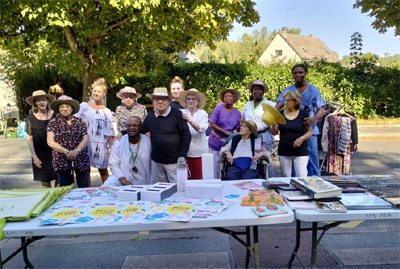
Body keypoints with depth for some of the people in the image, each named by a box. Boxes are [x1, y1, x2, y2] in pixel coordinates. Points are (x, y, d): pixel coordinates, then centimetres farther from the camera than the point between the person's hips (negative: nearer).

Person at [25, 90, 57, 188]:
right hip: (40, 154, 0)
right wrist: (34, 156, -6)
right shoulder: (31, 117, -1)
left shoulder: (54, 115, -1)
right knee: (45, 181, 10)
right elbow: (29, 138, -1)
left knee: (59, 179, 3)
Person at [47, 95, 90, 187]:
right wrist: (66, 151, -15)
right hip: (62, 160, -1)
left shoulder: (79, 122, 6)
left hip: (81, 159, 1)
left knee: (84, 187, 5)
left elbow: (86, 138, 1)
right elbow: (50, 141, -5)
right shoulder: (53, 123, 1)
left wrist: (76, 151, -16)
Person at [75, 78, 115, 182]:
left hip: (101, 145, 0)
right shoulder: (83, 106, 5)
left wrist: (112, 148, 1)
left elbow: (110, 132, 5)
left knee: (103, 171, 6)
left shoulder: (107, 112, 5)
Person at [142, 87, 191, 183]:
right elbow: (140, 131, 18)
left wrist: (182, 156, -11)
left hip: (174, 161, -5)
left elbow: (186, 135, -8)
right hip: (156, 161, 5)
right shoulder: (150, 116, 5)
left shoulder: (177, 114, -10)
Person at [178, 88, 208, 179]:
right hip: (185, 150, 1)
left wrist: (190, 120, -29)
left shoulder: (203, 114, 2)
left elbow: (202, 129, -15)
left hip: (199, 151, 0)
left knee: (199, 177, 2)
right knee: (188, 177, 3)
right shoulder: (182, 112, 4)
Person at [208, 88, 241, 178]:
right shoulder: (219, 108, -5)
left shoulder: (237, 113, 5)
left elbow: (238, 128, 11)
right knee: (215, 165, 1)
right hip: (216, 142, -3)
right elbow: (211, 123, -10)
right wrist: (225, 132, -14)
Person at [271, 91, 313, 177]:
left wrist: (302, 138, -16)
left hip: (300, 151, -2)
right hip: (284, 151, 3)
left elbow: (310, 131, 2)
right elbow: (274, 132, 4)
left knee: (301, 177, -5)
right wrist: (273, 123, -15)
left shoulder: (303, 114, -3)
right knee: (285, 177, 11)